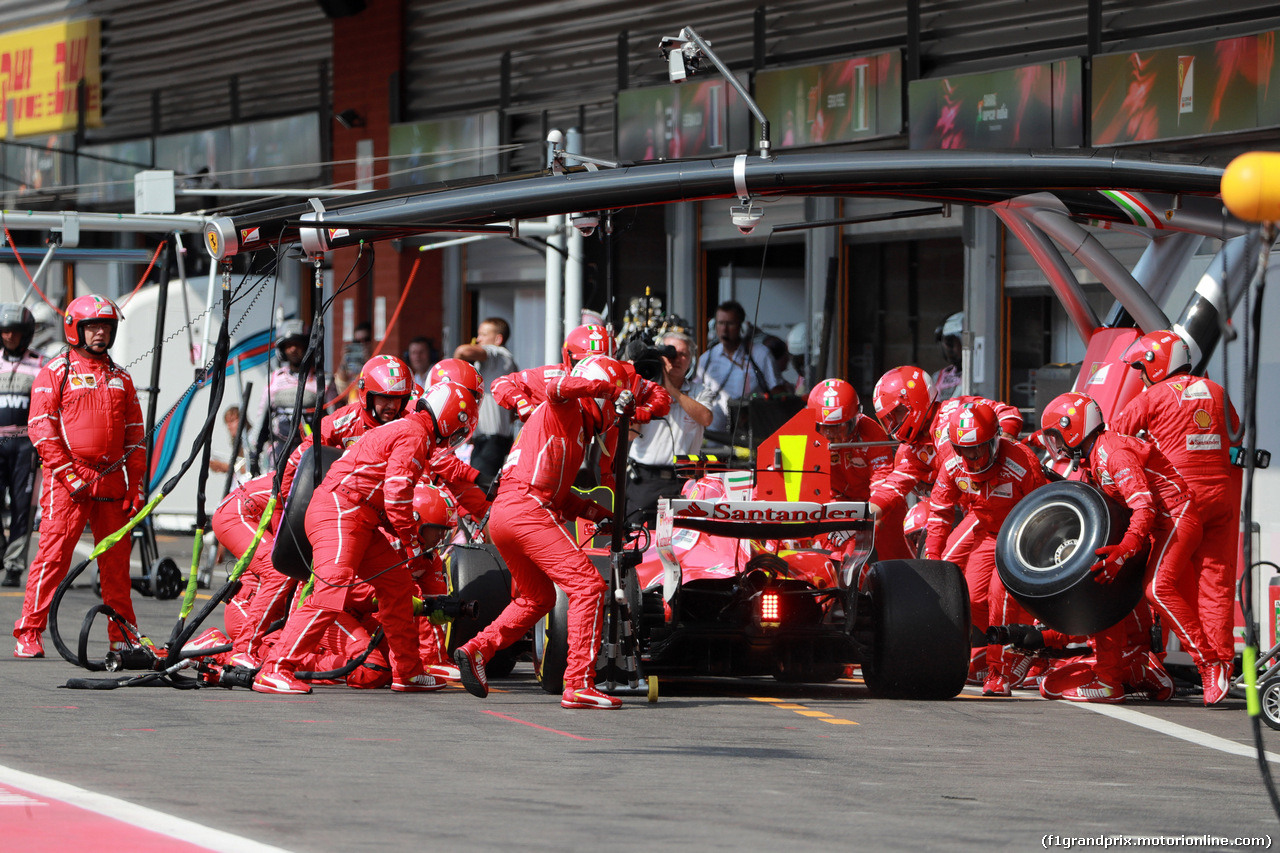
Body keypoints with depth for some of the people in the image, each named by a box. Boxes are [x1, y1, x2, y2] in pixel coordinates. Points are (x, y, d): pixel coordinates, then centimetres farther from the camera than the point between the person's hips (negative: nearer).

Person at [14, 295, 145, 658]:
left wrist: (135, 484, 10)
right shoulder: (55, 372, 3)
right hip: (68, 481, -4)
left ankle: (123, 637, 14)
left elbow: (135, 433, 19)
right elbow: (41, 428, -4)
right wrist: (68, 474, -12)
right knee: (53, 555, -9)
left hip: (112, 484, 5)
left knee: (116, 560, 6)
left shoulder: (120, 377, 17)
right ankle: (28, 634, -6)